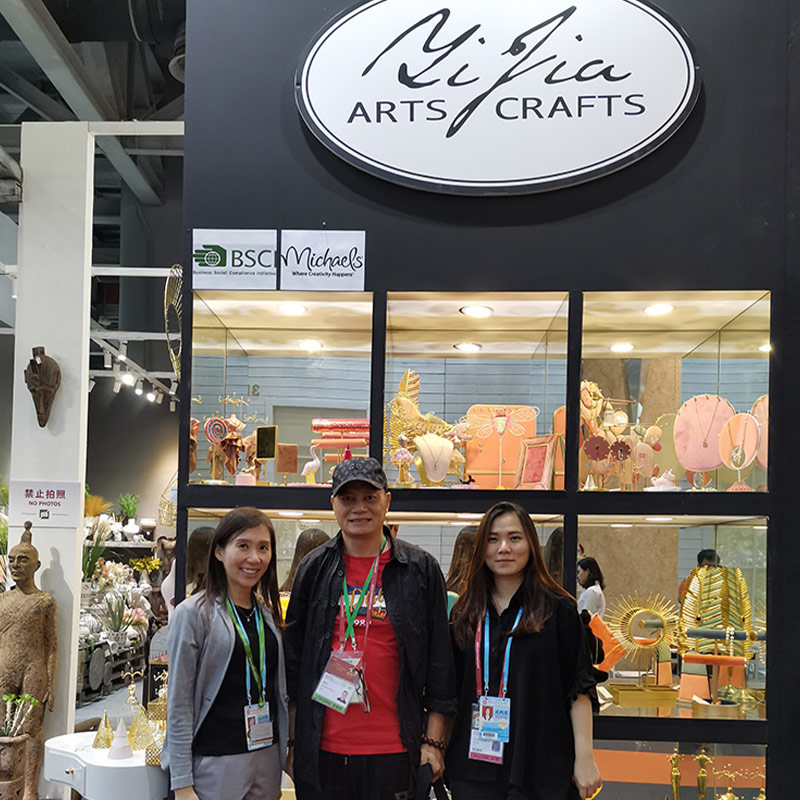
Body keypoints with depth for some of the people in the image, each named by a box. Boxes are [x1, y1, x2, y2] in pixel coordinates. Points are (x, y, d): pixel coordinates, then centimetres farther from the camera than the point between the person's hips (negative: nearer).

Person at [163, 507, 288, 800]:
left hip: (268, 759, 5)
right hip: (216, 762, -5)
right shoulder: (193, 614, -8)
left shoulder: (268, 613, 9)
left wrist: (283, 752, 12)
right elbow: (179, 705, -10)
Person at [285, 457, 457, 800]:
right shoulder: (313, 569, 7)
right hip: (322, 750, 2)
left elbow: (439, 660, 3)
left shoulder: (421, 569, 1)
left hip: (393, 750, -1)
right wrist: (292, 741, 8)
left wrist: (433, 741, 0)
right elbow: (294, 655, 11)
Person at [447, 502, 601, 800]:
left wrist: (584, 758, -9)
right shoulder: (464, 613, 8)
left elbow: (578, 690, -5)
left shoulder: (559, 610, -3)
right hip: (474, 765, 3)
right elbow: (451, 690, 12)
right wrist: (437, 751, 7)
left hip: (541, 767, -3)